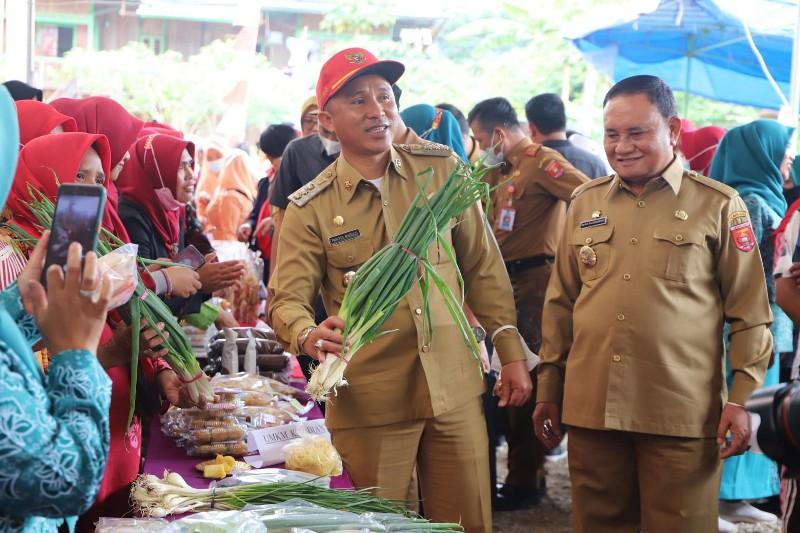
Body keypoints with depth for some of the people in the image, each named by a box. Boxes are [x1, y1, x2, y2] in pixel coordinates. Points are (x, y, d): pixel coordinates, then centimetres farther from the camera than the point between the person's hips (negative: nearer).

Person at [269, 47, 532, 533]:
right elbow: (288, 298, -6)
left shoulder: (442, 169, 2)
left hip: (455, 389, 2)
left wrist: (511, 351, 5)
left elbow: (483, 265, 7)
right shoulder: (311, 208, -3)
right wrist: (308, 335, -28)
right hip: (369, 401, -2)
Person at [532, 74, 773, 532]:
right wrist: (548, 389, 14)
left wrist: (743, 397, -6)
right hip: (591, 408, 4)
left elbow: (749, 313, 0)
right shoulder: (585, 202, 11)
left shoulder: (718, 205, 0)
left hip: (682, 415, -3)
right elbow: (561, 303, 15)